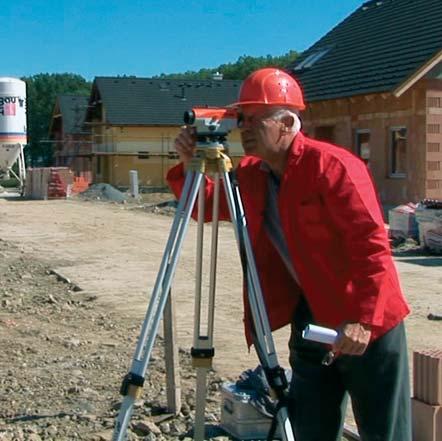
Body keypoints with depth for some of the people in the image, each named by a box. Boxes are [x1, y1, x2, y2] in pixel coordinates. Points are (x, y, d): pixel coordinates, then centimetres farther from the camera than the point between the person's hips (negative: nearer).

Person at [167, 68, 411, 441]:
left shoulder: (331, 164, -20)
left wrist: (364, 319, -29)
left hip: (366, 325, -6)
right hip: (308, 319, 7)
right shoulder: (250, 175, 3)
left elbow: (372, 244, -24)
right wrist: (189, 164, -5)